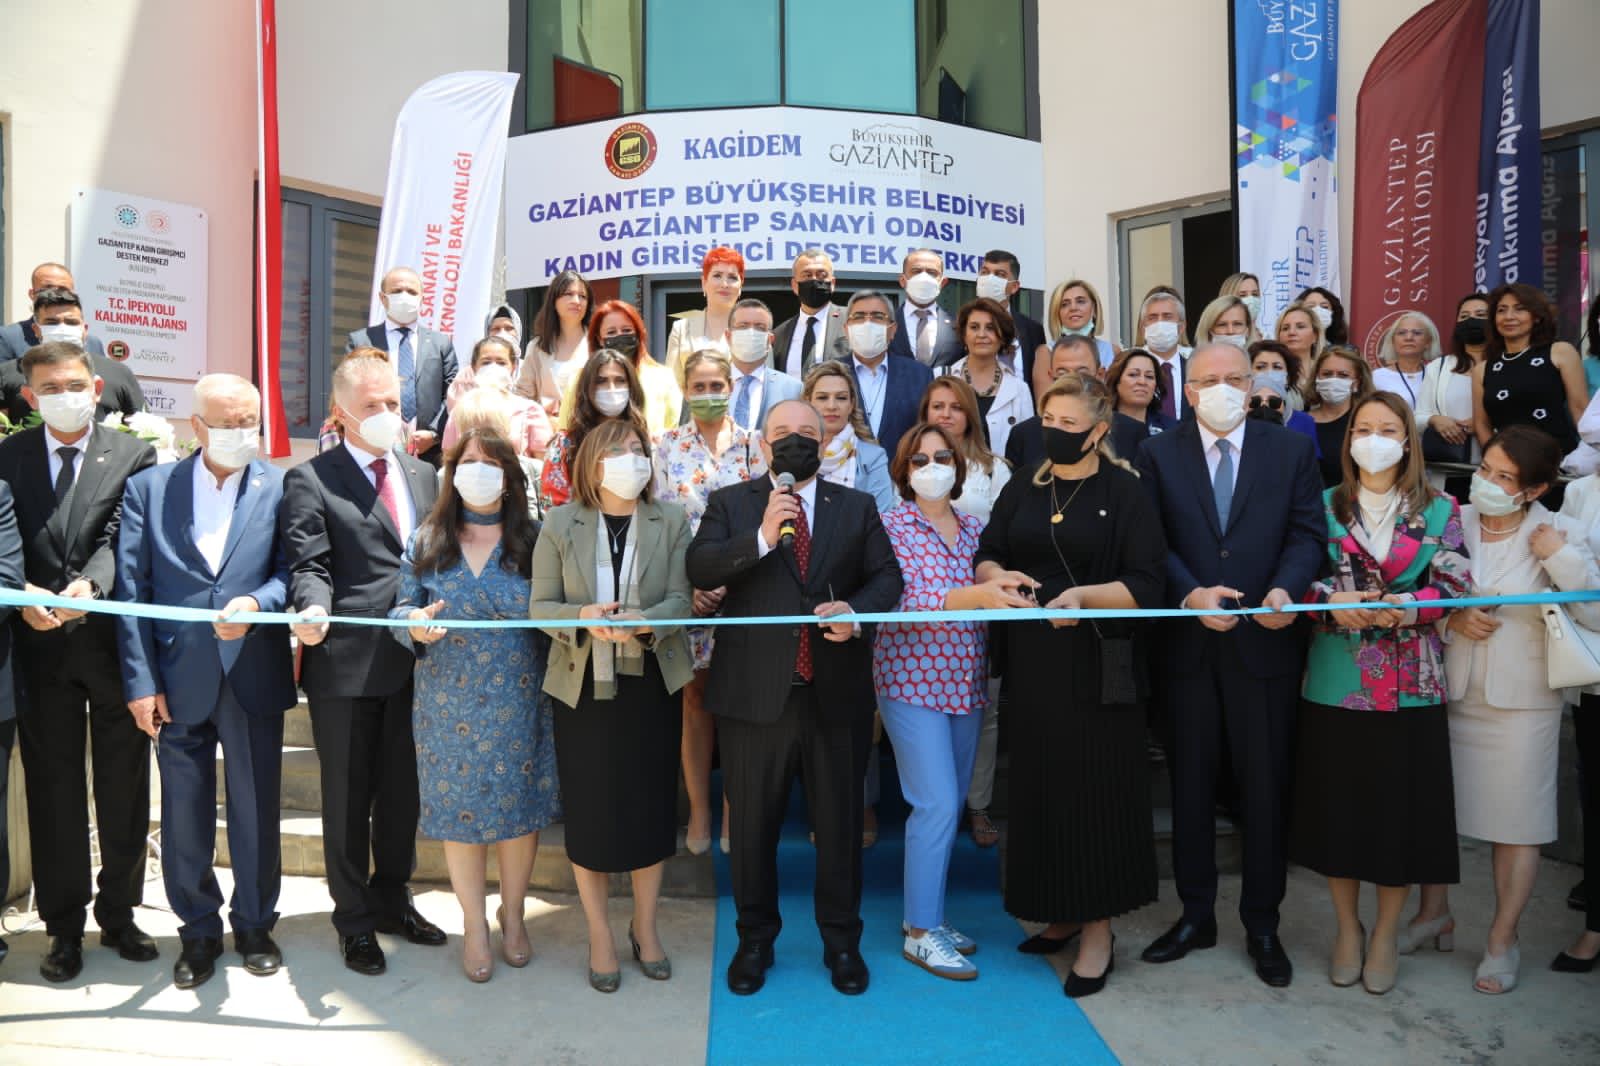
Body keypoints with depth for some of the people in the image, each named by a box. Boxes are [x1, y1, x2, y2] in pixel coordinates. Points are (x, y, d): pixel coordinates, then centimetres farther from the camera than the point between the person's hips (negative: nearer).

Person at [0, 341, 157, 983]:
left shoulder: (132, 456, 2)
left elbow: (121, 536, -10)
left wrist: (88, 584, -28)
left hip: (113, 640, -1)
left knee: (124, 787, 8)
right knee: (53, 788, 8)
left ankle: (119, 913, 24)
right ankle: (64, 925, 22)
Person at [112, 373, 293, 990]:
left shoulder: (280, 488, 2)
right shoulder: (148, 488, 4)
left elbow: (291, 570, -1)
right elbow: (131, 590, 0)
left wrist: (256, 603, -23)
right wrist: (140, 680, -6)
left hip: (253, 678, 0)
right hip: (178, 679, 1)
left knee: (256, 811, 10)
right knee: (184, 816, 11)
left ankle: (255, 924, 29)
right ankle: (198, 931, 29)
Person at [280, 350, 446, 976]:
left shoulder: (424, 476, 14)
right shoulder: (310, 480, -3)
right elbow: (309, 566, -10)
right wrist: (313, 609, -29)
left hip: (414, 660, 5)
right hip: (347, 663, -5)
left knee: (402, 791, 17)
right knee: (348, 797, 9)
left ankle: (392, 899, 36)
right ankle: (354, 919, 26)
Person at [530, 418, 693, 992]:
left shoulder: (671, 521, 2)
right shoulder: (560, 524, 1)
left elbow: (680, 599, -6)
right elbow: (540, 606, -2)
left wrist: (644, 621, -26)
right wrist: (583, 617, -22)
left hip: (652, 684, 1)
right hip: (583, 685, -1)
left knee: (652, 806, 8)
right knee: (590, 809, 6)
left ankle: (645, 926, 31)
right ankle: (599, 934, 27)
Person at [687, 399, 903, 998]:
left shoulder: (857, 507, 10)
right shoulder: (730, 504, 5)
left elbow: (887, 576, 7)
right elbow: (698, 569, -9)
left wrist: (857, 609, -14)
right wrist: (762, 537, -22)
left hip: (837, 695, 1)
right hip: (755, 694, -1)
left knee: (840, 821, 12)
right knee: (752, 823, 12)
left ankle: (841, 940, 32)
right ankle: (756, 938, 33)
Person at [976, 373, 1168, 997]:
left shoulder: (1125, 493, -4)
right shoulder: (1022, 490, 10)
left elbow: (1146, 583, -10)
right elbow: (987, 555, 10)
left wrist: (1083, 596, -25)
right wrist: (997, 575, -13)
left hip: (1098, 664, -4)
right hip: (1032, 660, 4)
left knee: (1097, 787, 2)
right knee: (1040, 783, 9)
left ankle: (1099, 927, 16)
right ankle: (1061, 911, 25)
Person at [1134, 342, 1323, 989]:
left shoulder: (1292, 450, 5)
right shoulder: (1158, 454, 3)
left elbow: (1307, 533, -2)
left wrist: (1285, 589, -20)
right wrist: (1191, 594, -19)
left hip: (1265, 641, 0)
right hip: (1188, 642, 0)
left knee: (1266, 786, 8)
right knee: (1191, 784, 11)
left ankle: (1262, 925, 25)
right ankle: (1196, 916, 27)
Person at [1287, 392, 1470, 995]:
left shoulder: (1439, 511, 4)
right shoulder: (1324, 506, 5)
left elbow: (1455, 588, -3)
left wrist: (1407, 606, -21)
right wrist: (1333, 601, -18)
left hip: (1411, 686, 0)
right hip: (1336, 684, 0)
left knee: (1402, 807, 6)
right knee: (1338, 806, 7)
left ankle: (1386, 934, 25)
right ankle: (1347, 928, 26)